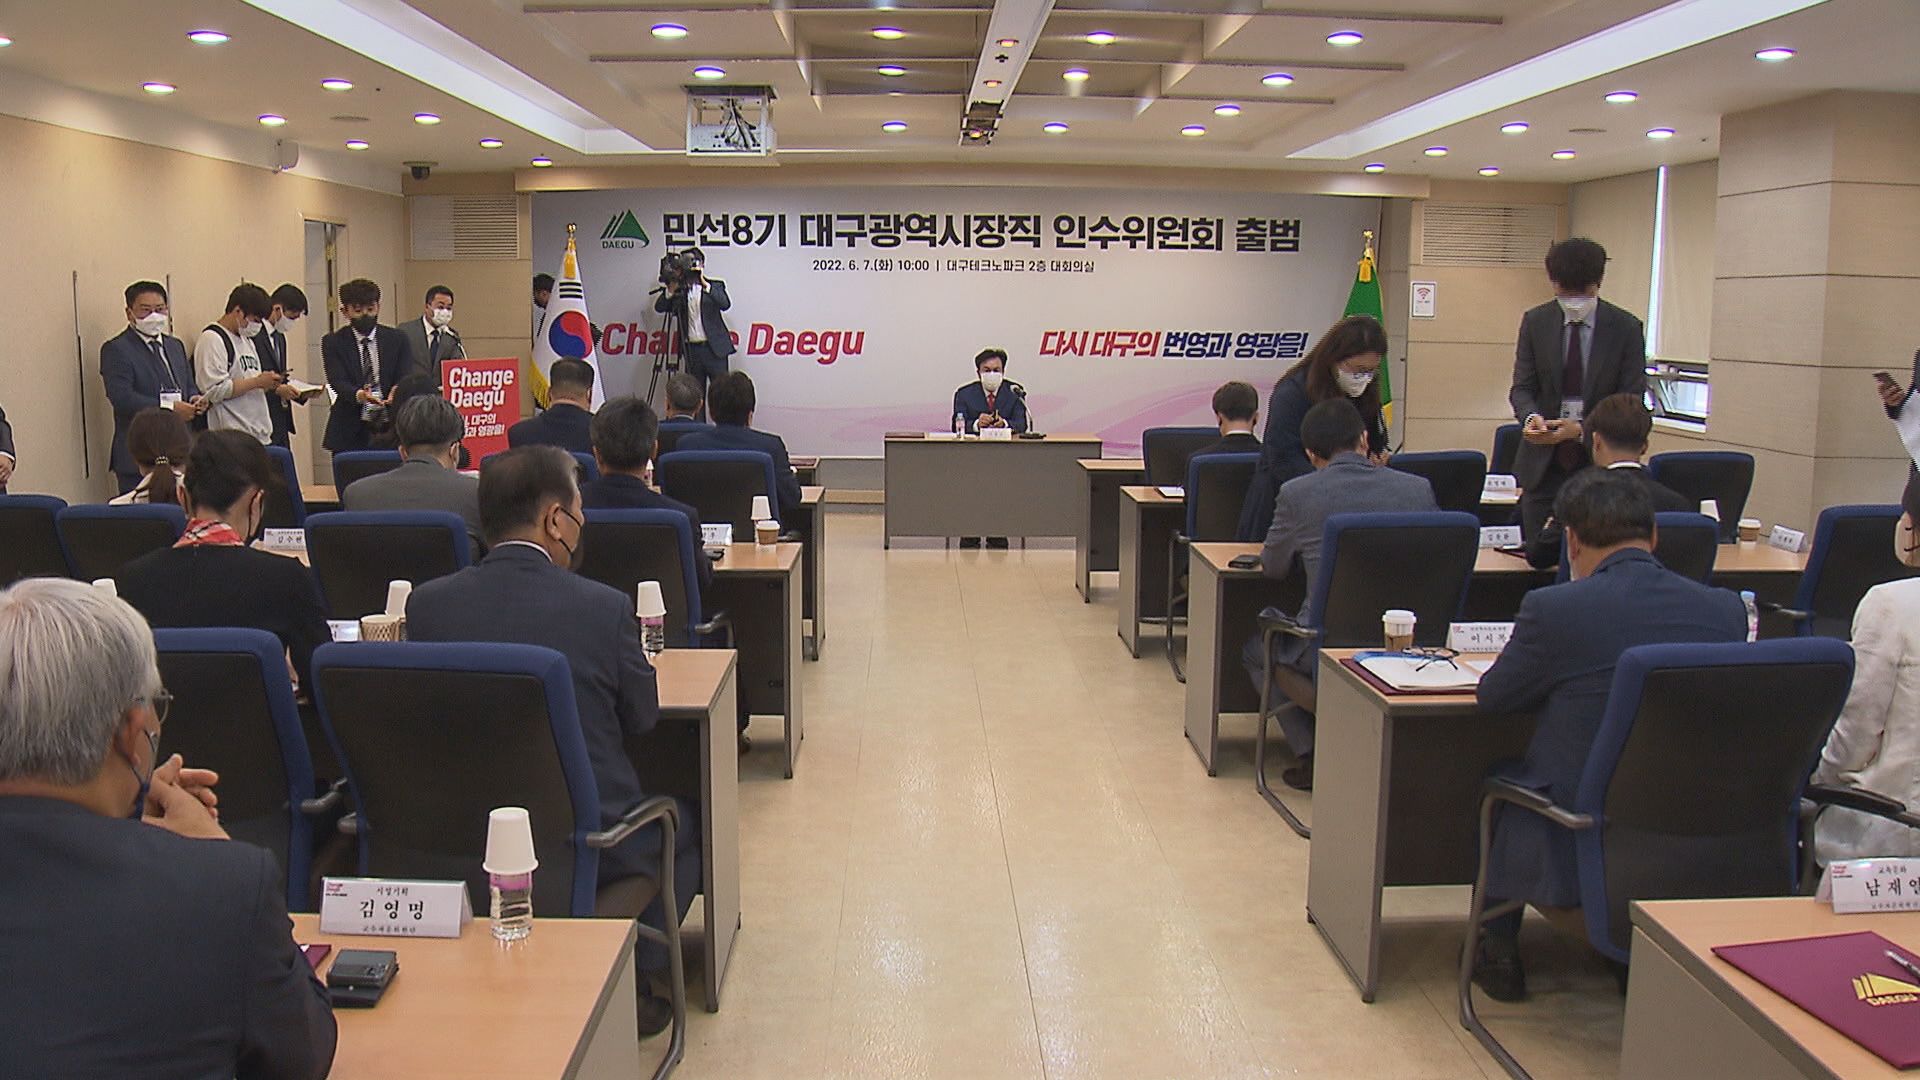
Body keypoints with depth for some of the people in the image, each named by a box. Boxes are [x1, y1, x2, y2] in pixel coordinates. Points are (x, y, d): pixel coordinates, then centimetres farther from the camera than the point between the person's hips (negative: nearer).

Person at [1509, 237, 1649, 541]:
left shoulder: (1626, 328, -3)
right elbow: (1522, 387, 3)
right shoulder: (1535, 322, 3)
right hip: (1544, 463, 2)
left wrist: (1582, 430, -22)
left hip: (1601, 462, -2)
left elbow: (1631, 401, -6)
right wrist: (1531, 416, -21)